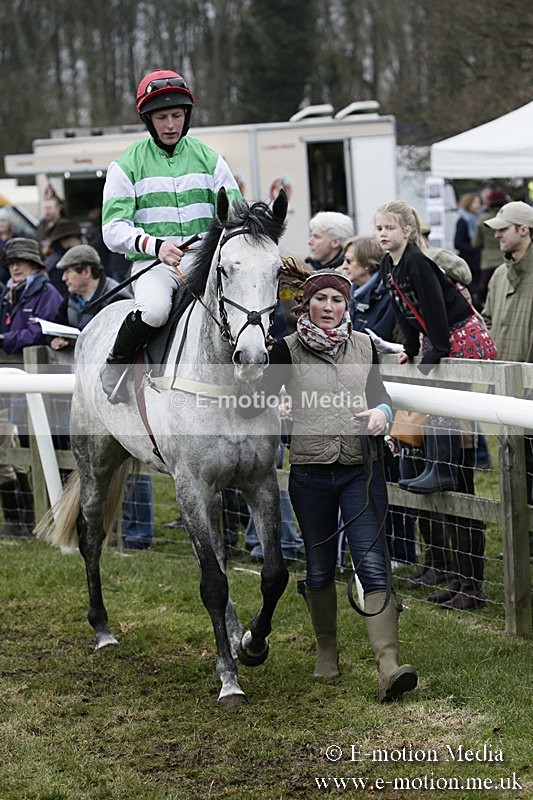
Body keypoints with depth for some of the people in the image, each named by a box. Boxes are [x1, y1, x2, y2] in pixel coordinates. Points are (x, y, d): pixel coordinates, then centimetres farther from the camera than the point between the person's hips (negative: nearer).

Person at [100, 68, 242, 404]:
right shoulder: (127, 165, 4)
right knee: (154, 309, -35)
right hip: (153, 263, -3)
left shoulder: (209, 159, 13)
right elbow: (114, 229, -4)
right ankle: (116, 365, -6)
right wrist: (156, 245, -23)